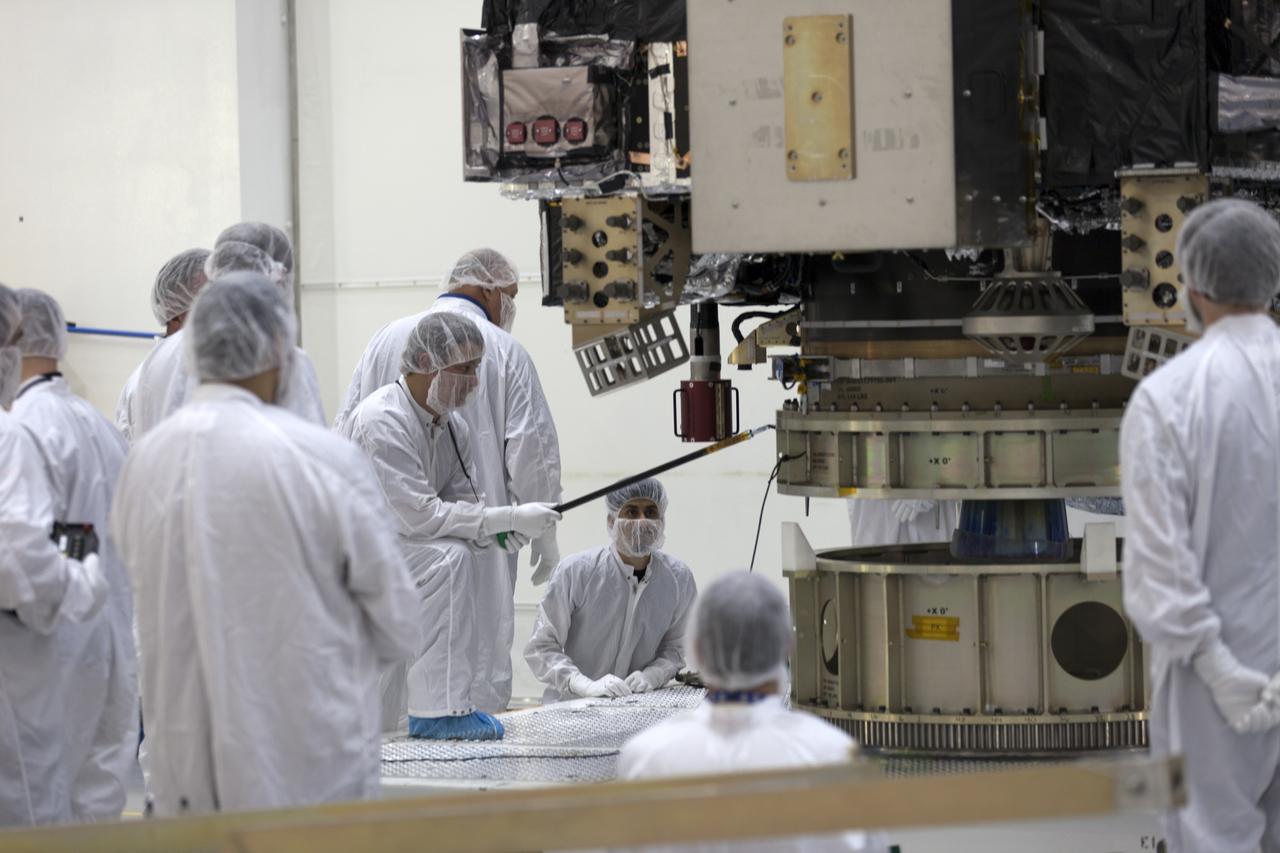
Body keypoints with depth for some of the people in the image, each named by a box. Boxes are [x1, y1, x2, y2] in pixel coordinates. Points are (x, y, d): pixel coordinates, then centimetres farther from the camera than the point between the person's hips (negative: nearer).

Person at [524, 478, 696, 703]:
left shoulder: (679, 578, 1)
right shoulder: (576, 571, -9)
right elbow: (540, 647, -7)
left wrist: (651, 675, -9)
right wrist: (587, 686, -22)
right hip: (571, 706, -3)